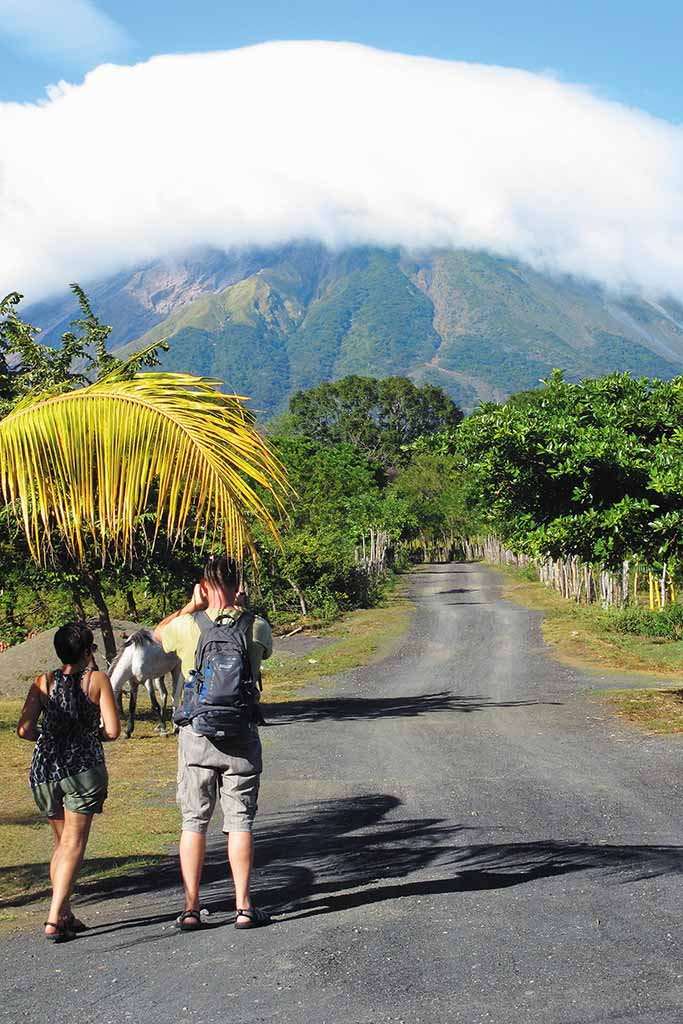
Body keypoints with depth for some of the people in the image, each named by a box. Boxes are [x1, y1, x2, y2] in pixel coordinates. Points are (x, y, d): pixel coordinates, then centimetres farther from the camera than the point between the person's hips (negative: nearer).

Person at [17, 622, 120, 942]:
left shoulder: (43, 682, 6)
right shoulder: (97, 679, 0)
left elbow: (24, 729, -2)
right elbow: (113, 730, -7)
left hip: (44, 769, 4)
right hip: (83, 767, -4)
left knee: (62, 840, 20)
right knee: (74, 843, -1)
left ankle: (65, 915, 18)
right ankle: (54, 919, -12)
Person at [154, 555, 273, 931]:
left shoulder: (186, 626, -7)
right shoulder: (257, 627, -5)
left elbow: (157, 632, 16)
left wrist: (190, 606, 9)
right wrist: (242, 610, 11)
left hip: (196, 735, 0)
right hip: (241, 736, 0)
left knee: (194, 822, 8)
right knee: (240, 822, 6)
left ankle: (191, 908, 10)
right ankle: (243, 907, 8)